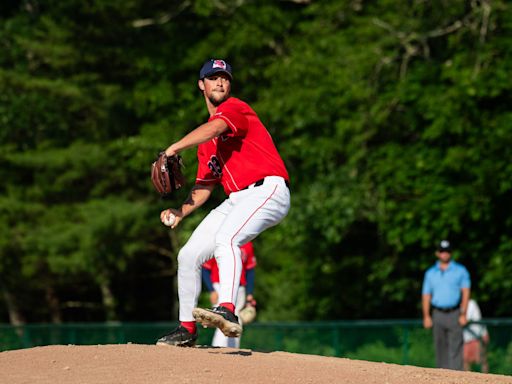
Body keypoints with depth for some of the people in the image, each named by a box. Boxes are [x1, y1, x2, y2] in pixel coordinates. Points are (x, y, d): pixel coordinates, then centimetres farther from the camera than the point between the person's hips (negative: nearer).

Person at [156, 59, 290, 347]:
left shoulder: (235, 108, -2)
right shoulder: (206, 140, 24)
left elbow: (214, 129, -25)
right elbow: (205, 185, 23)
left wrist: (174, 149, -24)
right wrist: (182, 211, 7)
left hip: (268, 190, -9)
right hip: (236, 201, 9)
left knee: (226, 239, -35)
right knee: (189, 255, 7)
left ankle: (228, 313, -51)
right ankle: (187, 329, 22)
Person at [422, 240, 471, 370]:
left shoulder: (460, 270, 6)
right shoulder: (431, 273, 14)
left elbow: (465, 292, -1)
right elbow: (426, 295, 12)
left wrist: (463, 314, -11)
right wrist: (426, 316, 1)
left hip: (455, 314, -3)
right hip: (438, 315, 3)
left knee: (455, 348, -10)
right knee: (440, 348, 4)